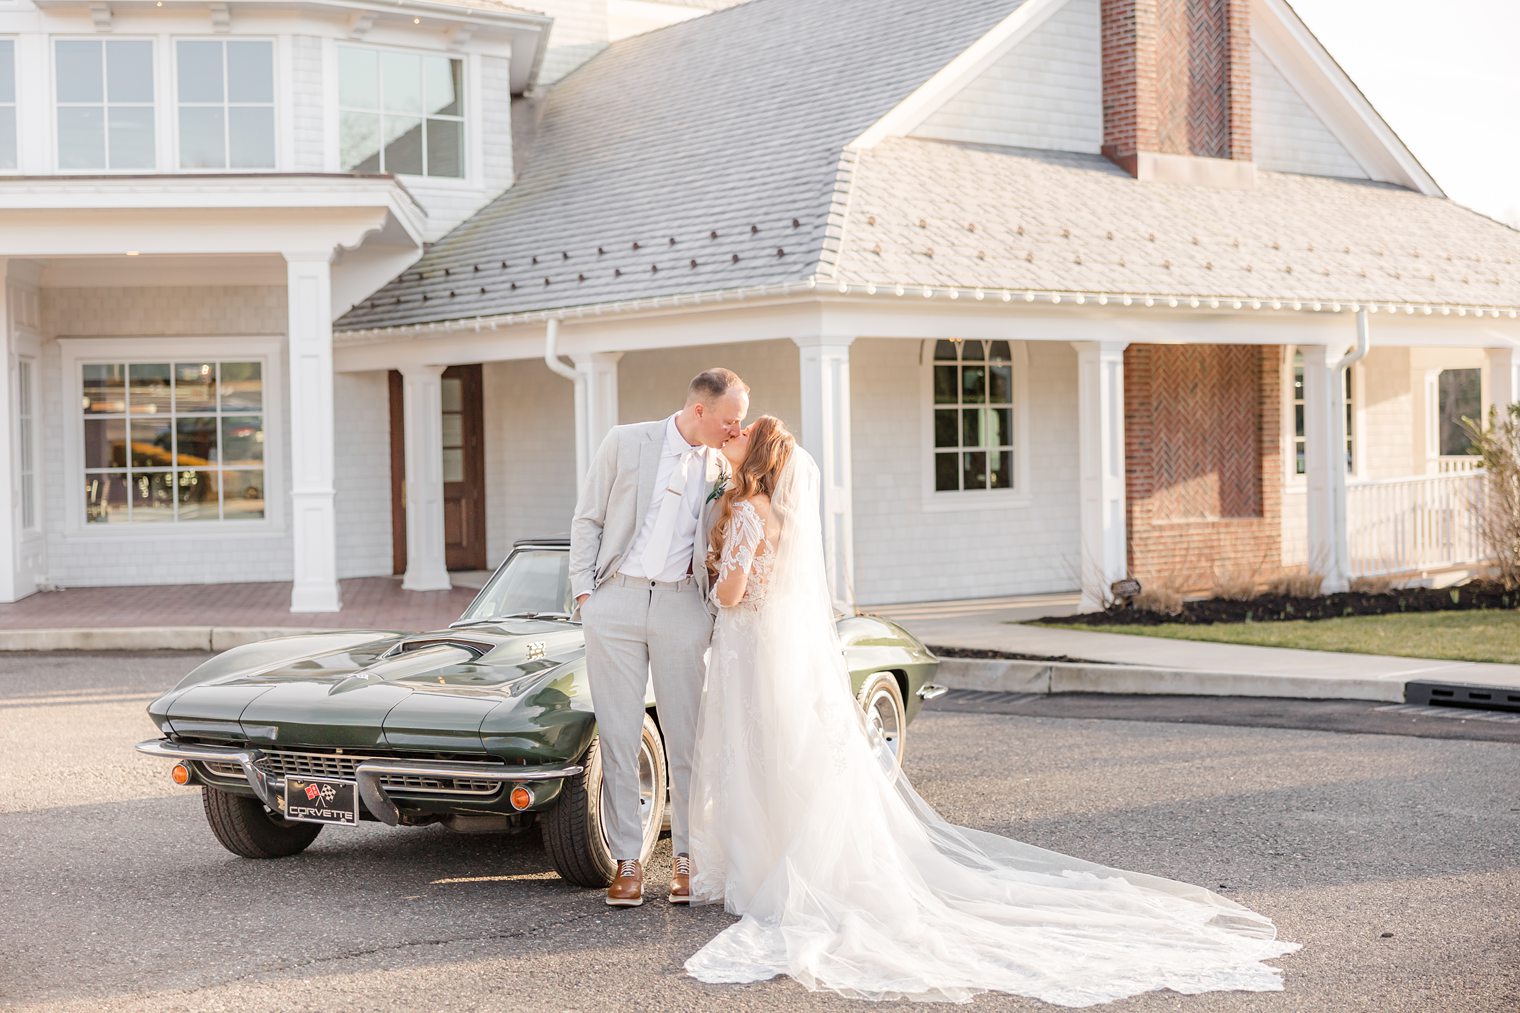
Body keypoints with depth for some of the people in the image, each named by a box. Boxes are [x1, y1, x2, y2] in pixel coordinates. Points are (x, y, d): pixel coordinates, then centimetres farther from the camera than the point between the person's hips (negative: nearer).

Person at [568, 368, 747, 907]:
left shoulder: (722, 467, 7)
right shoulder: (625, 442, 1)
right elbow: (587, 520, 4)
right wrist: (583, 593, -2)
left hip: (681, 606, 1)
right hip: (616, 603, -1)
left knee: (686, 737, 2)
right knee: (618, 736, 1)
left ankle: (687, 858, 11)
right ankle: (628, 861, 7)